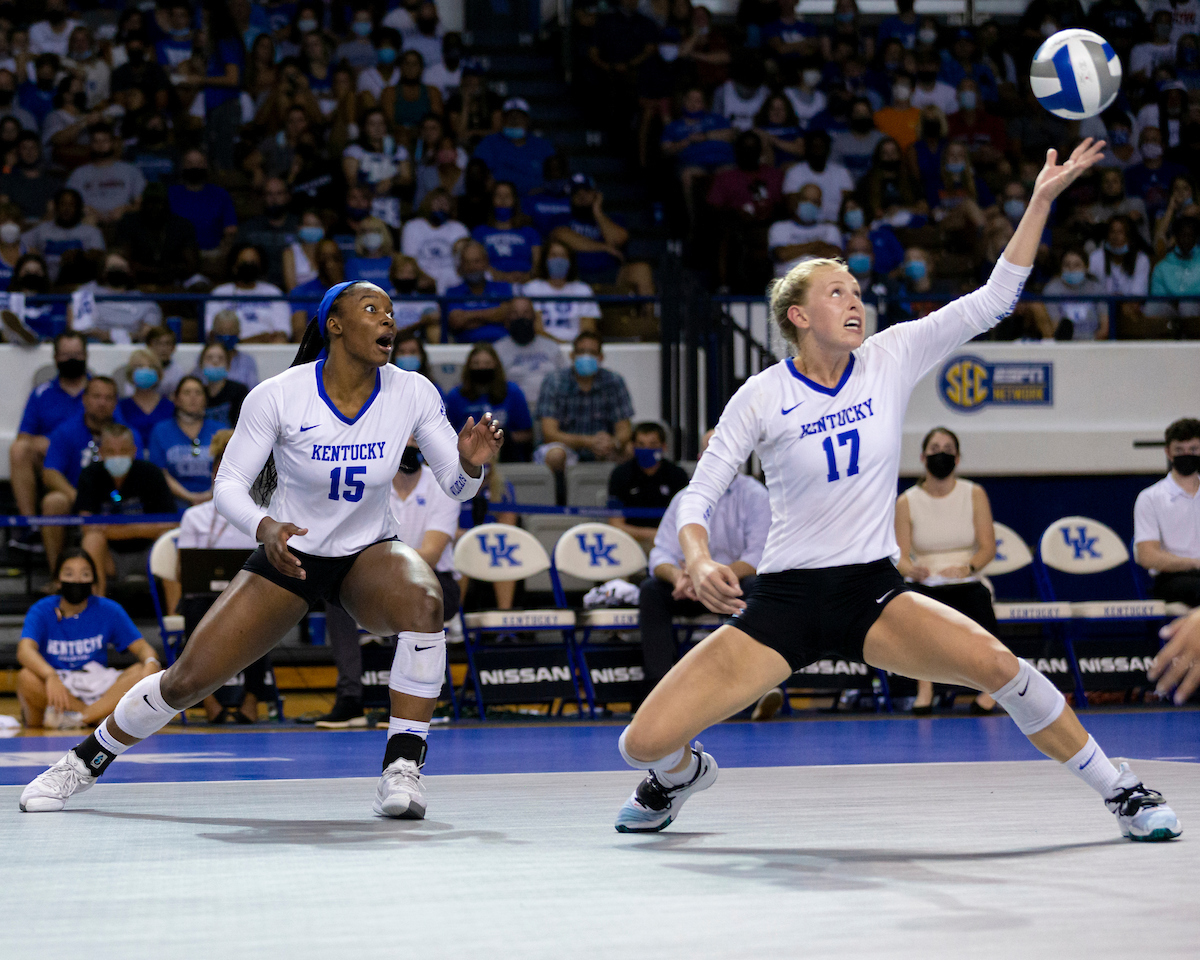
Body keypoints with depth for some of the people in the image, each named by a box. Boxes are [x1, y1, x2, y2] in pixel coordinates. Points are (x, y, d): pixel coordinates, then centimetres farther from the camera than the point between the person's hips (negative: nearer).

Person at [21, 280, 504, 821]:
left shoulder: (412, 394, -13)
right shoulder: (279, 396, -18)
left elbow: (456, 486, -7)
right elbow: (229, 484, -12)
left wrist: (471, 464, -30)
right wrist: (265, 528, -32)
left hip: (368, 553, 1)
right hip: (288, 553, 0)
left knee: (424, 603, -35)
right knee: (188, 679, -5)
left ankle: (402, 770, -28)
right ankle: (84, 761, 22)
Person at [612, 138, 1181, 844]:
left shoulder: (892, 359, 0)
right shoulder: (761, 397, -6)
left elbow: (993, 299, -3)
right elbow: (699, 496, -2)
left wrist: (1043, 199, -11)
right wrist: (699, 562, -23)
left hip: (874, 593, 1)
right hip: (782, 600, -1)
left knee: (993, 662, -26)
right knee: (644, 744, -13)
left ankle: (1122, 791, -6)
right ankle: (686, 773, 28)